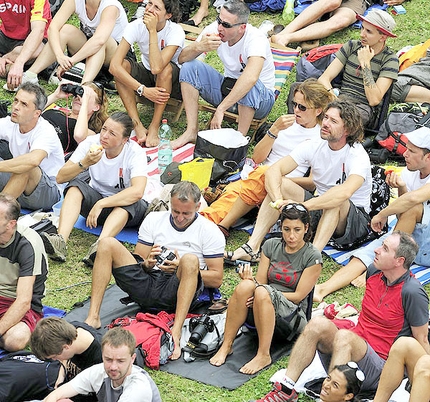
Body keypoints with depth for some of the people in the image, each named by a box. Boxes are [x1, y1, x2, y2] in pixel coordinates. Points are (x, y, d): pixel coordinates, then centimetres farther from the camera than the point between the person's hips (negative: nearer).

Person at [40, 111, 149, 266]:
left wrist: (100, 204, -40)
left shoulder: (135, 153, -21)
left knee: (132, 200, -36)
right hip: (96, 199, 3)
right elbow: (60, 177, -15)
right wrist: (84, 163, -32)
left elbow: (137, 192, -38)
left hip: (127, 211, -3)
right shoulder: (91, 143, -12)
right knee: (76, 184, -25)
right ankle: (61, 241, -45)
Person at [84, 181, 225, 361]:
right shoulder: (154, 220, 14)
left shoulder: (209, 231, 4)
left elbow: (216, 279, -1)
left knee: (190, 259, -34)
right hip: (146, 286, 4)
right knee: (107, 243, -11)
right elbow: (136, 263, 15)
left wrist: (181, 268, -14)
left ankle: (176, 331, -46)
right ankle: (93, 318, -22)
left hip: (176, 293, -4)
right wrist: (147, 264, -10)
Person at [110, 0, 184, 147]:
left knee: (165, 68, -36)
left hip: (173, 80, -3)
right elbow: (114, 66, -28)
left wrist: (152, 31, -39)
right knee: (123, 65, -26)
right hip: (146, 77, 3)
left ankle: (154, 127, -27)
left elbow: (156, 68, -42)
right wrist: (143, 90, -35)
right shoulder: (136, 26, -20)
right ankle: (137, 125, -27)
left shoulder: (175, 31, -27)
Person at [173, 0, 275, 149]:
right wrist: (198, 47, -34)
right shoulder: (215, 29, -13)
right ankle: (192, 131, -12)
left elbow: (250, 78, -48)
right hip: (227, 87, 6)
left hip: (260, 98, -6)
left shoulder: (256, 39, -30)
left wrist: (221, 109, -51)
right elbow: (182, 58, -11)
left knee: (249, 85, -40)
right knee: (189, 67, -12)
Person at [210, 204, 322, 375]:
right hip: (260, 308, 4)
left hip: (292, 315, -4)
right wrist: (250, 281, -17)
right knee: (245, 286, -31)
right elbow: (260, 282, 6)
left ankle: (263, 356, -35)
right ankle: (226, 346, -26)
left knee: (263, 293, -36)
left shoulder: (312, 256, -3)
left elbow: (298, 296, -7)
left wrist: (266, 294, -16)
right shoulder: (271, 246, 10)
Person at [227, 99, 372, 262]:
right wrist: (279, 201, -35)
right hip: (320, 209, 5)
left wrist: (301, 206, -47)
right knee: (280, 184, -15)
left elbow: (344, 193, -41)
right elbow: (273, 171, -14)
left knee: (335, 201, -37)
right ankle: (252, 246, -25)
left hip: (356, 220, -5)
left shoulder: (358, 156, -21)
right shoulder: (313, 147, -6)